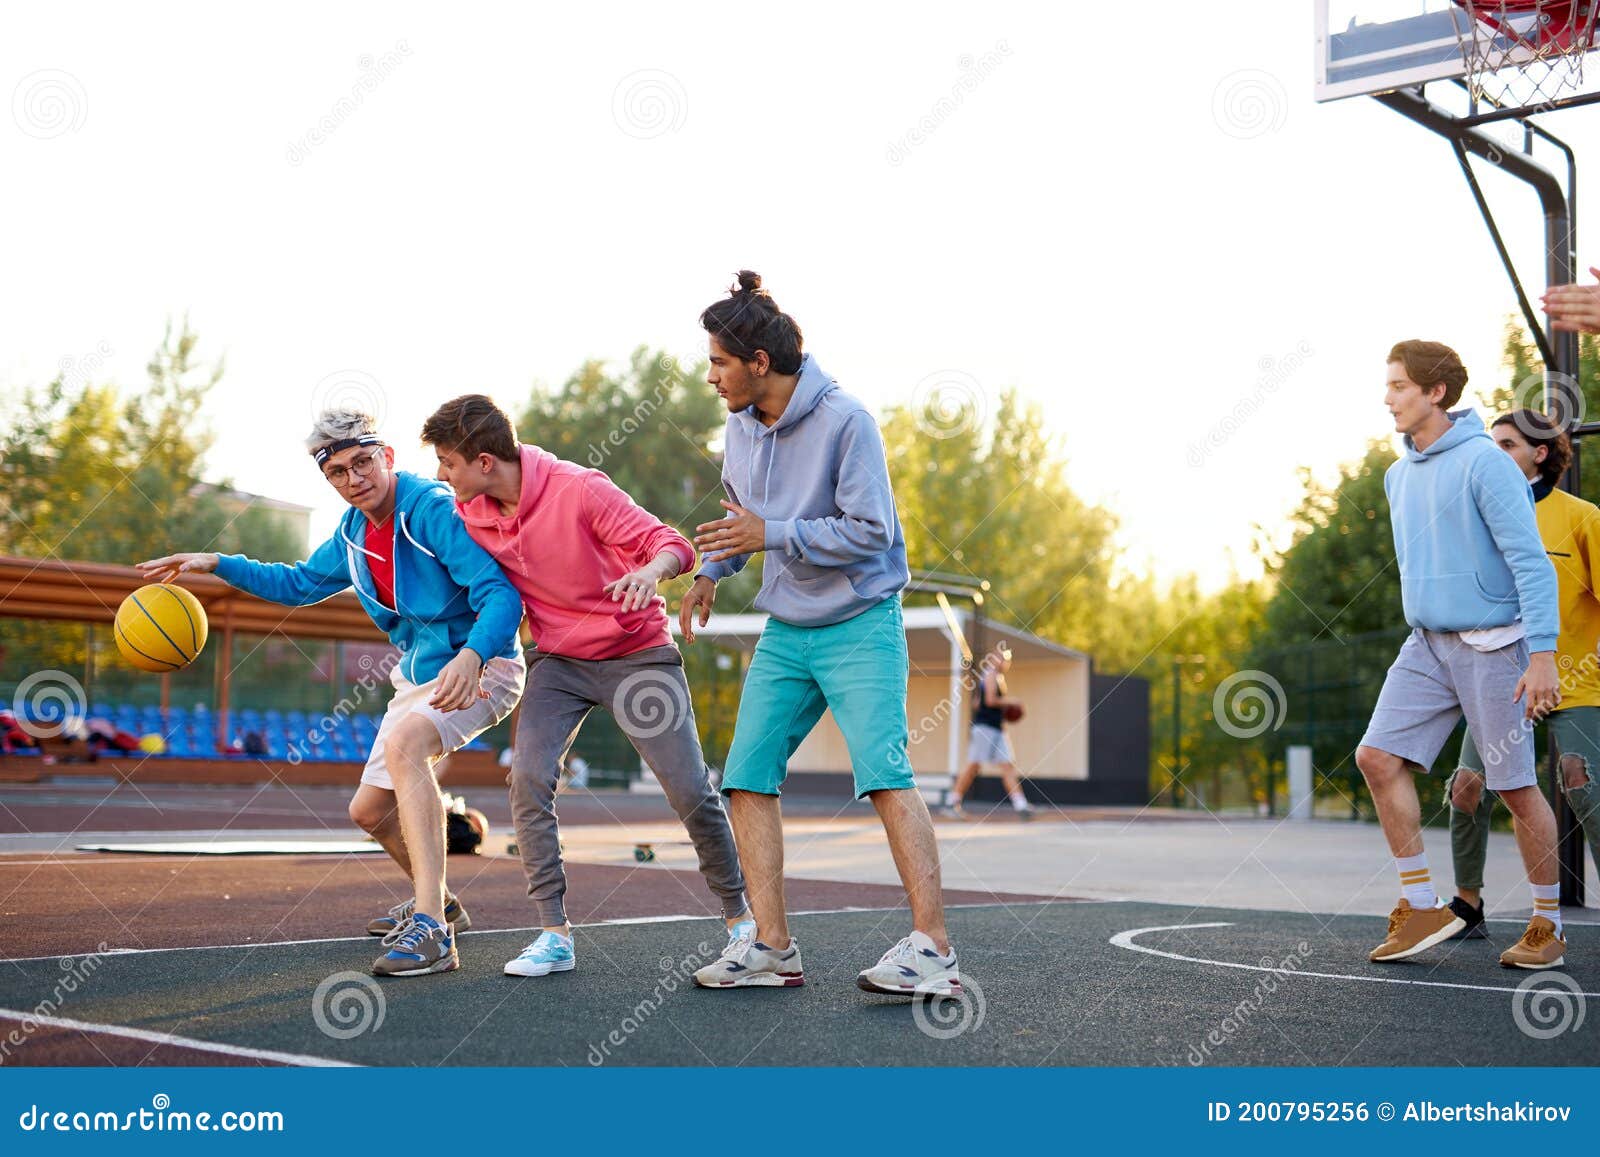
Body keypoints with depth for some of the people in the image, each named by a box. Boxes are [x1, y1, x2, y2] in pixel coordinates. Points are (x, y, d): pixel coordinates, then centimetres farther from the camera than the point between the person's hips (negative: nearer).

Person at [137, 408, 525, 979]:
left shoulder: (434, 510, -20)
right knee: (369, 810, 15)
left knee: (404, 741, -37)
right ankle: (437, 902, 43)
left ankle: (431, 930, -41)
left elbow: (500, 593, -29)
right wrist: (218, 564, 14)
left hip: (480, 670, -9)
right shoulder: (353, 534, 7)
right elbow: (300, 583, 25)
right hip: (418, 677, 10)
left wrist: (471, 655, -47)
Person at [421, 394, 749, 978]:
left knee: (691, 791, -5)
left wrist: (653, 569, -43)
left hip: (637, 655, -4)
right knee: (528, 780, -17)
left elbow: (672, 544, -21)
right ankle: (554, 935, -11)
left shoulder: (578, 489, -21)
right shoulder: (468, 511, -4)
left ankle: (738, 914, 16)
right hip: (558, 660, 4)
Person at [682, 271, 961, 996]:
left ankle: (933, 949, -17)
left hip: (860, 628, -7)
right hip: (785, 632, 7)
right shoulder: (741, 427, 6)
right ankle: (772, 946, 3)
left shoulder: (845, 421, -16)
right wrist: (712, 571, 7)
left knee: (885, 774, -17)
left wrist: (771, 534, -20)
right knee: (746, 779, -1)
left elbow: (870, 531, -19)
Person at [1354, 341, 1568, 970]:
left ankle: (1548, 925, 15)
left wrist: (1542, 656, -21)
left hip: (1491, 646, -7)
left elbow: (1531, 562, -17)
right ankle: (1422, 906, 2)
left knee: (1516, 787, 0)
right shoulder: (1399, 475, 12)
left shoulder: (1485, 463, -13)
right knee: (1378, 757, -6)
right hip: (1426, 645, 7)